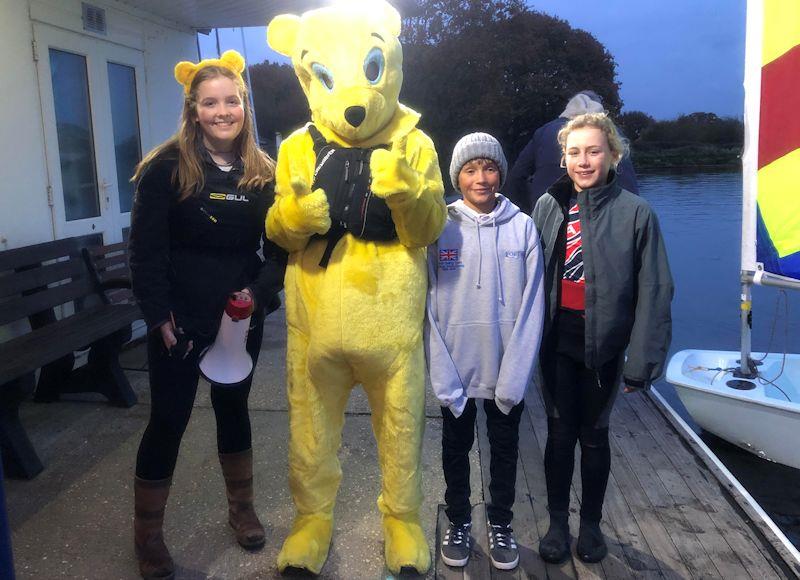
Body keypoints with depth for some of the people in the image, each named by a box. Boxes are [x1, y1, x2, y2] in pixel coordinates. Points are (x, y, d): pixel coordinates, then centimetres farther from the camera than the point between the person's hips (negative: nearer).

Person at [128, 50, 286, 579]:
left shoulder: (262, 173, 2)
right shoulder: (168, 167, -9)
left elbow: (278, 248, 3)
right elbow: (146, 248, -10)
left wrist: (259, 292, -13)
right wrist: (160, 314, -14)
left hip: (241, 316, 4)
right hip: (180, 319, -3)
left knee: (233, 406, 17)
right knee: (168, 419, 2)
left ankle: (242, 508, 37)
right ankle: (147, 534, 21)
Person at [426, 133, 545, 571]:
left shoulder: (523, 227, -5)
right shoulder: (440, 227, -4)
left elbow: (532, 305, -6)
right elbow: (429, 305, -6)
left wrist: (515, 374, -13)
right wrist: (443, 375, -13)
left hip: (508, 369, 0)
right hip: (455, 369, 0)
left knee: (504, 448, 17)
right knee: (456, 448, 16)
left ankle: (501, 523, 37)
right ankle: (458, 522, 37)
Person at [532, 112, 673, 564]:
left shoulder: (635, 212, -8)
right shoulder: (549, 206, -1)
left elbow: (653, 291, -7)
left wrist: (642, 361, -9)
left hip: (604, 341, -1)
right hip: (558, 339, 2)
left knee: (594, 434, 13)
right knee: (560, 433, 10)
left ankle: (591, 524, 34)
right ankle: (558, 522, 29)